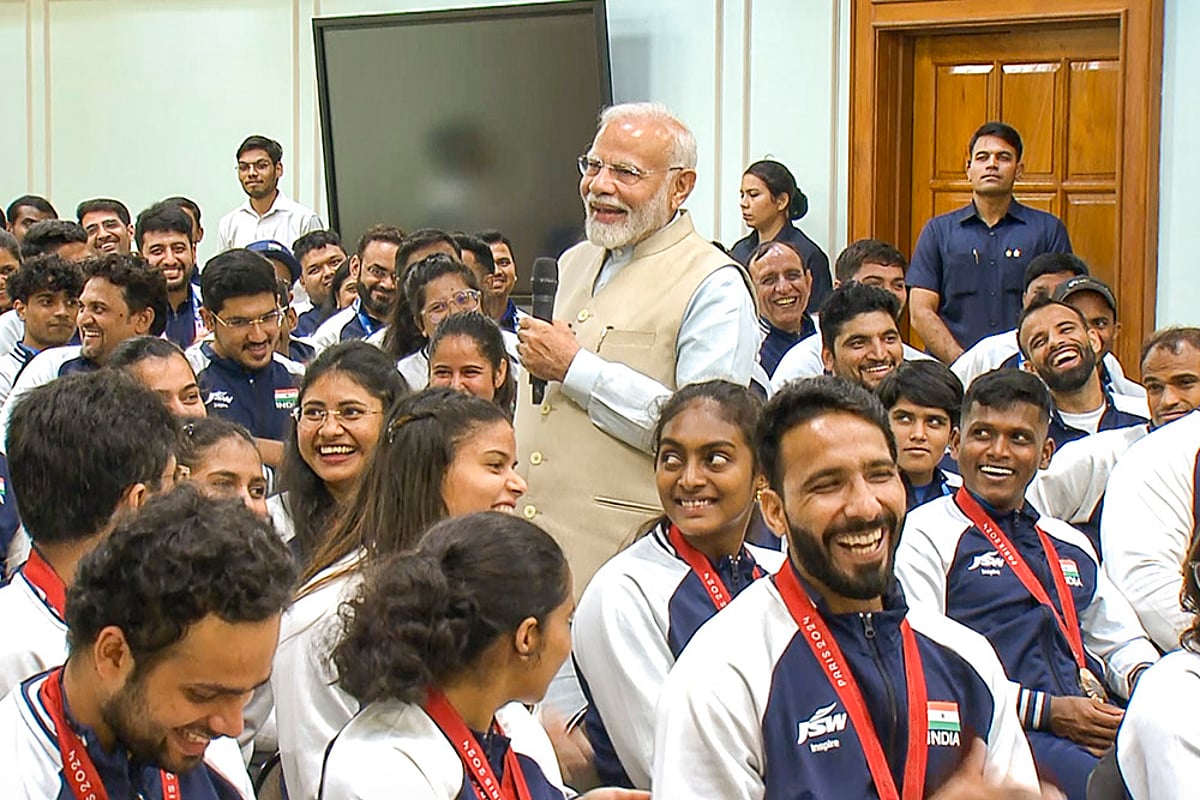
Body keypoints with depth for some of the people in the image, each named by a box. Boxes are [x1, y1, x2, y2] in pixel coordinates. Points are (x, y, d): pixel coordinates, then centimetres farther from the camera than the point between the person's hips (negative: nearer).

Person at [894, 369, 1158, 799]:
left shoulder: (1072, 545, 26)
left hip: (1093, 728, 7)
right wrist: (1047, 711, -11)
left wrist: (1146, 680, 7)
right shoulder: (924, 536, 4)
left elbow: (1122, 640, 33)